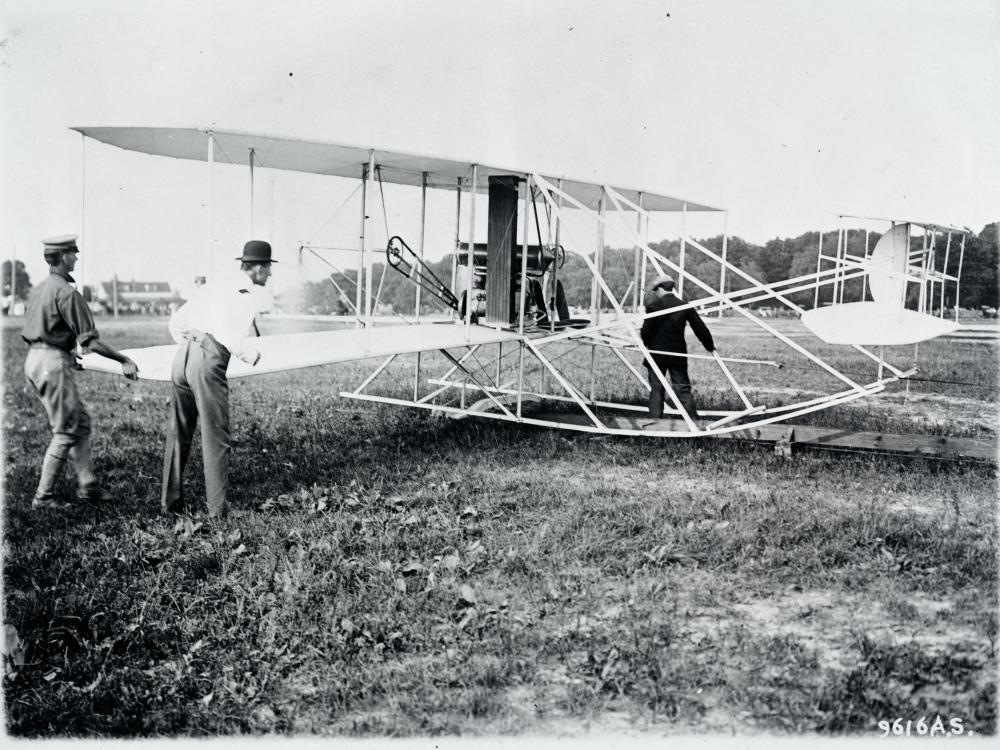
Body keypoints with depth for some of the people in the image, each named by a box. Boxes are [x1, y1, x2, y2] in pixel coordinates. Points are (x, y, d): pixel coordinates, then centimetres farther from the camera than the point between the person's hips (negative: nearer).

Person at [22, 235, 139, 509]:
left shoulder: (38, 289, 13)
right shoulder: (66, 292, -15)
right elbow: (90, 339, -17)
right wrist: (125, 360, -12)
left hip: (34, 359, 9)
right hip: (53, 363, -9)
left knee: (81, 422, 14)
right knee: (66, 431, -1)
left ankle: (88, 486, 17)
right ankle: (43, 497, 4)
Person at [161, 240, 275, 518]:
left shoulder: (213, 286, 20)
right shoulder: (246, 295, -2)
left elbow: (176, 321, 22)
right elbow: (235, 338, -14)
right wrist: (252, 357, 5)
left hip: (182, 357, 7)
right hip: (209, 363, -7)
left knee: (178, 433, 15)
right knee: (215, 437, 2)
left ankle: (170, 501, 21)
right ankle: (217, 508, 7)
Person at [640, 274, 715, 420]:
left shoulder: (653, 306, -8)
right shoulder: (685, 306, 3)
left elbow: (646, 330, -11)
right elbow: (700, 328, 3)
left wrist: (644, 342, 9)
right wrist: (710, 346, 15)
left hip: (657, 354, -3)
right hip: (678, 355, 3)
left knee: (656, 390, 4)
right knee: (683, 389, 6)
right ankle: (693, 419, -1)